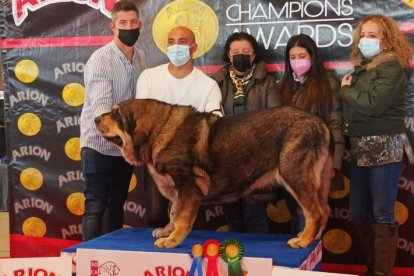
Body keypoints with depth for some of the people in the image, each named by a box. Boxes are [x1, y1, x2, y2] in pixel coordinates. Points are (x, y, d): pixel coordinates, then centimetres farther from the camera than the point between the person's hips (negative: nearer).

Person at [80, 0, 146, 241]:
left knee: (117, 205, 15)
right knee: (96, 208, -4)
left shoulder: (140, 57, 2)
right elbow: (101, 108, -30)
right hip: (99, 144, -6)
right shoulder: (100, 61, -19)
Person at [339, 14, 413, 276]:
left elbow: (373, 104, -19)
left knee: (382, 215, -5)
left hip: (384, 148, -8)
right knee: (359, 215, 11)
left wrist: (346, 90, -6)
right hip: (359, 148, 8)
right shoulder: (361, 69, 15)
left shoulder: (392, 67, -7)